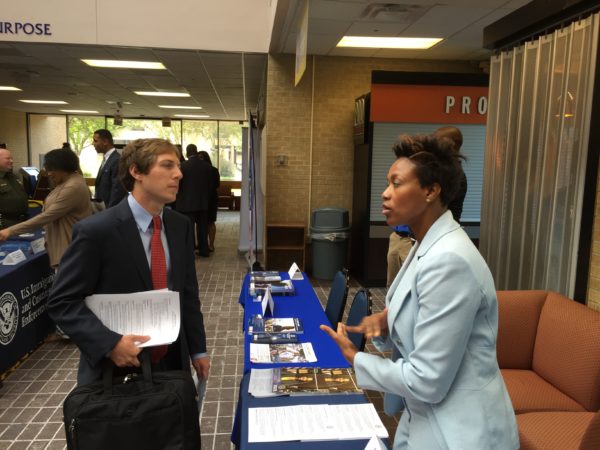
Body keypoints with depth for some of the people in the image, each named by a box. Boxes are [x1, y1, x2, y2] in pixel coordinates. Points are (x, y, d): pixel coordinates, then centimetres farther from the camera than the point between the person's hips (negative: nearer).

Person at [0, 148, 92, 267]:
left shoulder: (73, 187, -24)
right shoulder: (67, 181, 10)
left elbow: (47, 216, -25)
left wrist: (11, 230, -21)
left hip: (70, 246, -10)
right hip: (62, 243, 10)